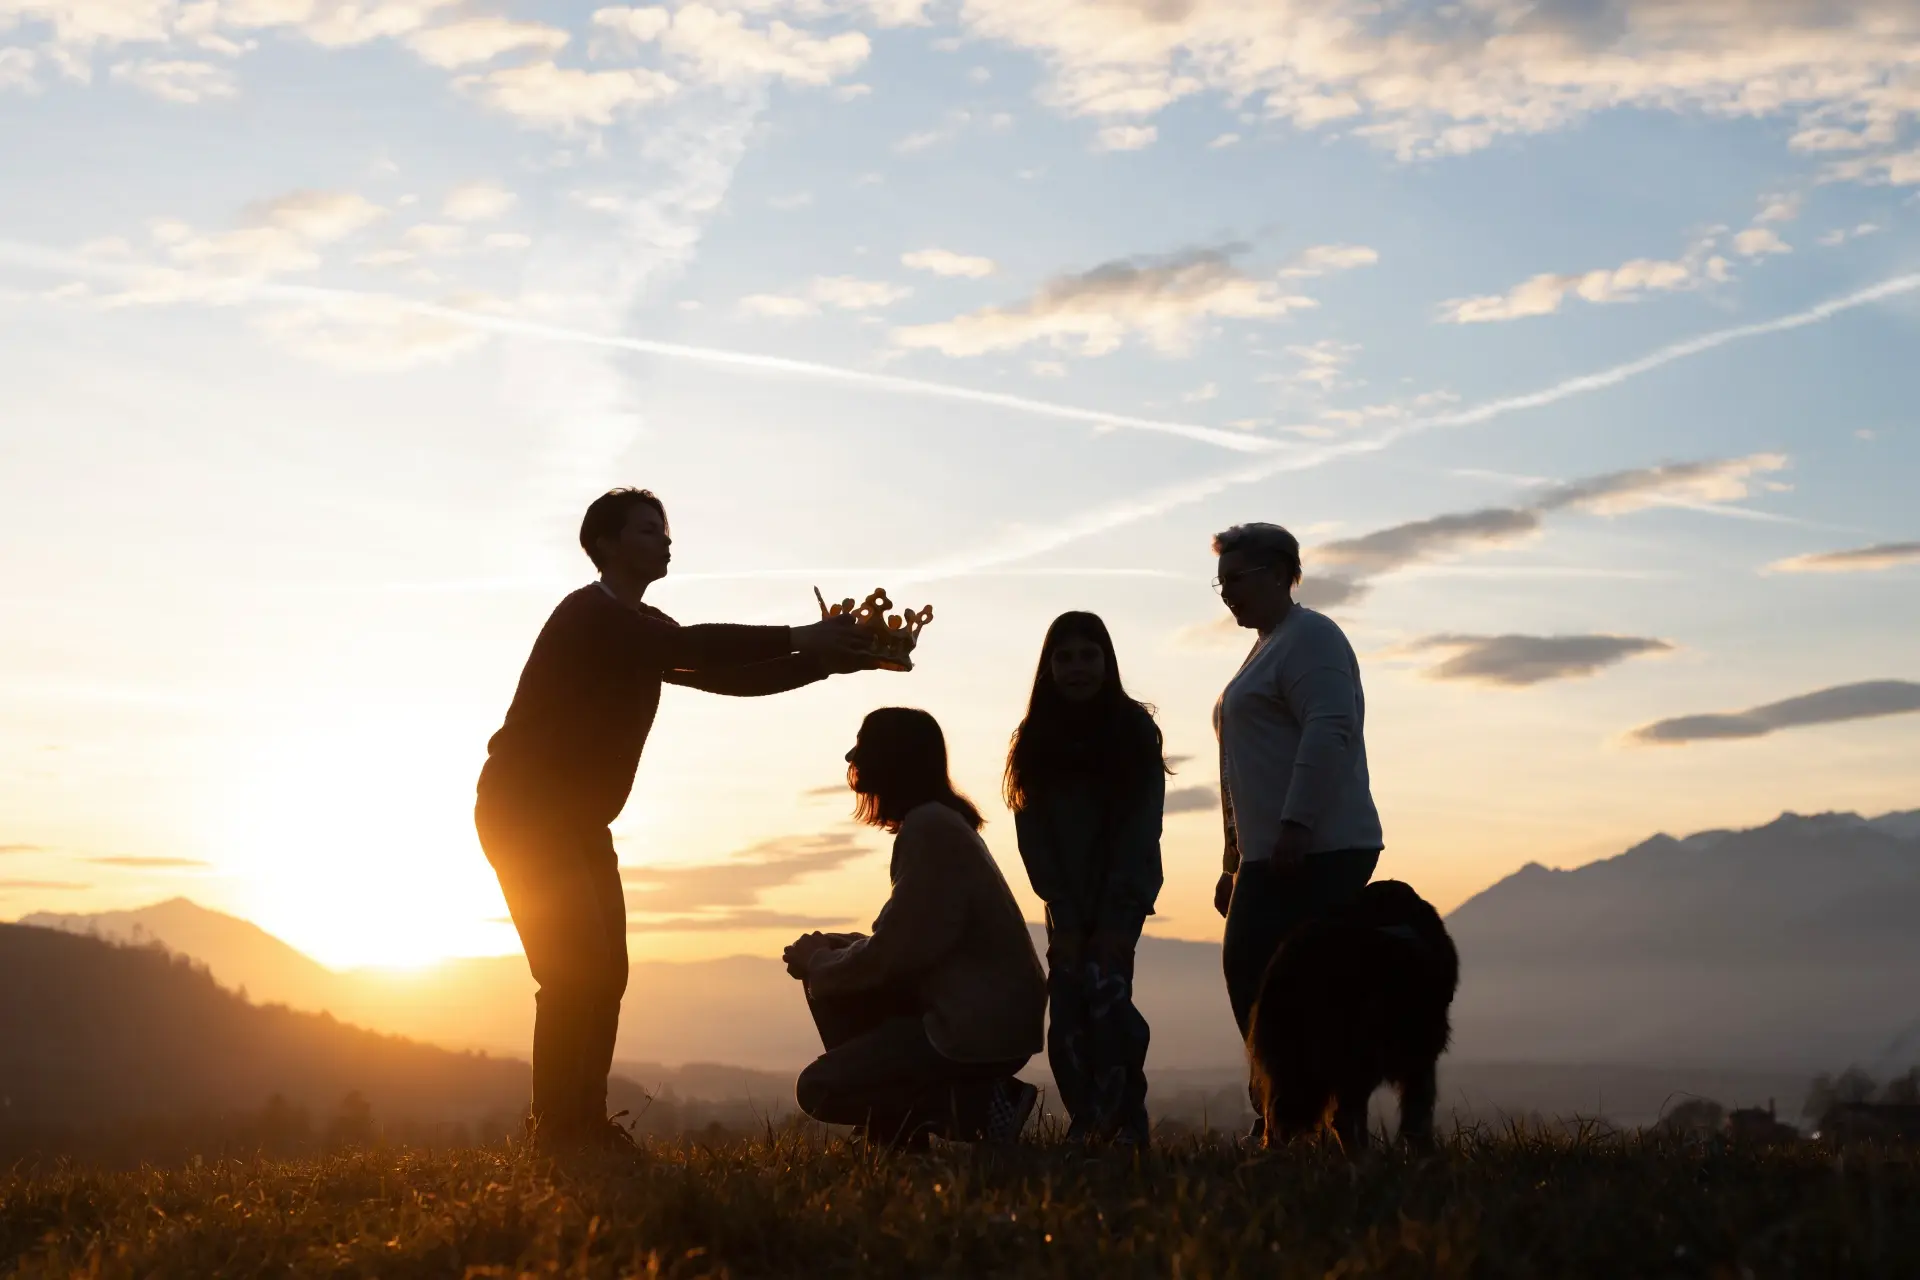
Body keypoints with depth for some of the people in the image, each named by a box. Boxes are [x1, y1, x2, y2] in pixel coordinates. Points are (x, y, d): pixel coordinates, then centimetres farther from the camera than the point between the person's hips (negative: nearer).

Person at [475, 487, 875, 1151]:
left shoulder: (641, 631, 14)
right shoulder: (591, 613, -15)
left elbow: (726, 675, 10)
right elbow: (693, 648, -28)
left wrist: (824, 661, 0)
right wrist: (797, 638, -26)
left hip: (578, 820, 9)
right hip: (524, 814, -9)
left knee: (604, 972, 3)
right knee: (575, 970, -17)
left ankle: (586, 1126, 5)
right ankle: (554, 1129, -14)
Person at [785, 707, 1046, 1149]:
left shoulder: (929, 827, -17)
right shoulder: (936, 821, 15)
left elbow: (895, 954, -19)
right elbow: (908, 944, 19)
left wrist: (819, 963, -2)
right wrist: (830, 950, 7)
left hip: (984, 1027, -10)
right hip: (969, 1012, 10)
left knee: (818, 1090, -7)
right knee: (831, 986, 13)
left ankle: (977, 1105, -5)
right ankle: (895, 1128, 10)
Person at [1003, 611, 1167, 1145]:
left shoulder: (1135, 731, -7)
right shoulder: (1036, 740, 0)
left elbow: (1142, 828, -10)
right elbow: (1033, 835, -2)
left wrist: (1115, 918, -16)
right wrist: (1065, 916, -9)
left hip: (1122, 894, -3)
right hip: (1067, 900, 3)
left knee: (1105, 990, -18)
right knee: (1068, 1009, -7)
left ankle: (1124, 1121, -14)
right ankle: (1086, 1125, -3)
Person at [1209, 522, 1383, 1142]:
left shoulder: (1309, 637, -5)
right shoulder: (1267, 648, 26)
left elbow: (1329, 733, -20)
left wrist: (1295, 827, -26)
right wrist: (1234, 863, 25)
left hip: (1315, 853, -10)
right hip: (1273, 858, 10)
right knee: (1248, 976, 6)